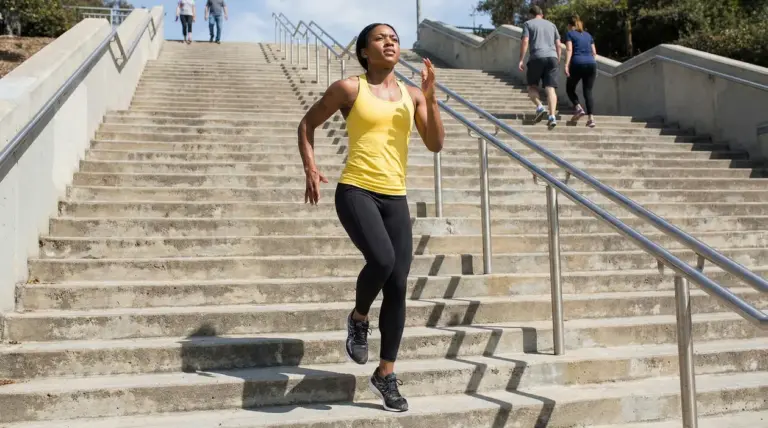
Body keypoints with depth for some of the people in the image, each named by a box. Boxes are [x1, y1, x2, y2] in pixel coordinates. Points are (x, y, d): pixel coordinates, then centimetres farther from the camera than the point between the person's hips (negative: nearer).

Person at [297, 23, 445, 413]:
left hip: (395, 198, 4)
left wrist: (430, 98, -6)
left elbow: (435, 145, 5)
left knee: (398, 285, 1)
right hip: (355, 191, -4)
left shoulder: (411, 95, 11)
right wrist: (310, 168, -4)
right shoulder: (349, 89, 1)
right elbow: (307, 124, 9)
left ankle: (385, 376, 16)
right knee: (382, 259, -29)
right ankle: (358, 319, 6)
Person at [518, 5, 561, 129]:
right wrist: (558, 61, 22)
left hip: (537, 58, -3)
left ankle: (540, 107, -12)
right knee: (550, 88, -3)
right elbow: (558, 45, 16)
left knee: (532, 86, 12)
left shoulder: (528, 24, 11)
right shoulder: (551, 25, 23)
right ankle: (552, 116, -17)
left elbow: (525, 42, -3)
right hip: (552, 58, 3)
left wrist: (521, 60, -5)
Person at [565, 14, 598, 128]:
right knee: (588, 91, 5)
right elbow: (594, 52, 18)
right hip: (591, 64, 4)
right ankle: (591, 118, -8)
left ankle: (579, 108, -8)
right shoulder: (588, 35, 23)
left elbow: (569, 50, -6)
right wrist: (594, 67, 21)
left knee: (570, 88, 14)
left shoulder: (569, 34, 9)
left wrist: (566, 65, -13)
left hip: (577, 64, -4)